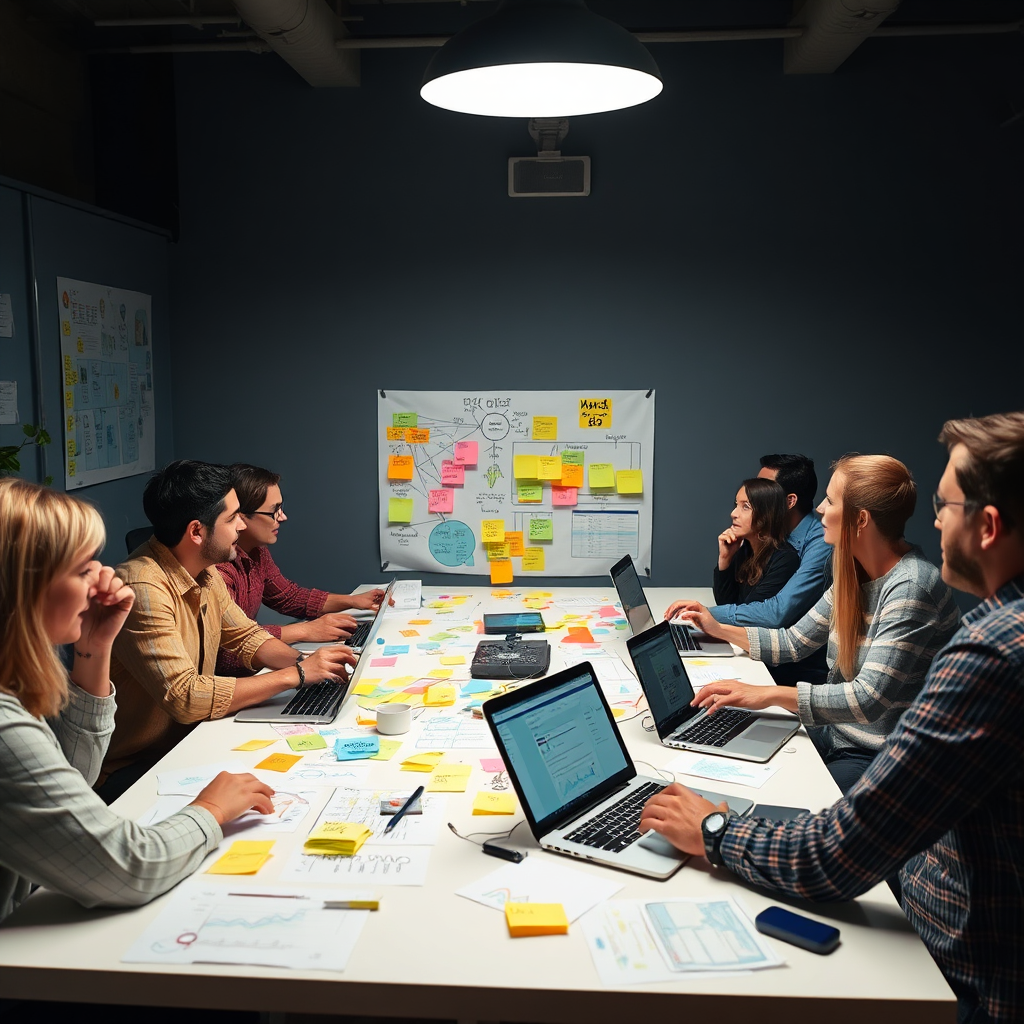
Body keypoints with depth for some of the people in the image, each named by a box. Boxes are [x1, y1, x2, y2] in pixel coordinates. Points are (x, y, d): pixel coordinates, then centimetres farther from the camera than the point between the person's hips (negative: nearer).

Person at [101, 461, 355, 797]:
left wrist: (302, 661, -7)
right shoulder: (143, 589, -26)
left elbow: (245, 636, 14)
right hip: (135, 769, -8)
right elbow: (184, 697, -30)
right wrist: (295, 675, -25)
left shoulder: (205, 573, 3)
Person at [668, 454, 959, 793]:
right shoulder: (854, 574, 4)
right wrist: (719, 629, 13)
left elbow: (869, 699, -30)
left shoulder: (911, 587, -24)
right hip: (834, 733, 8)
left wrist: (769, 694, -33)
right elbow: (794, 643, 15)